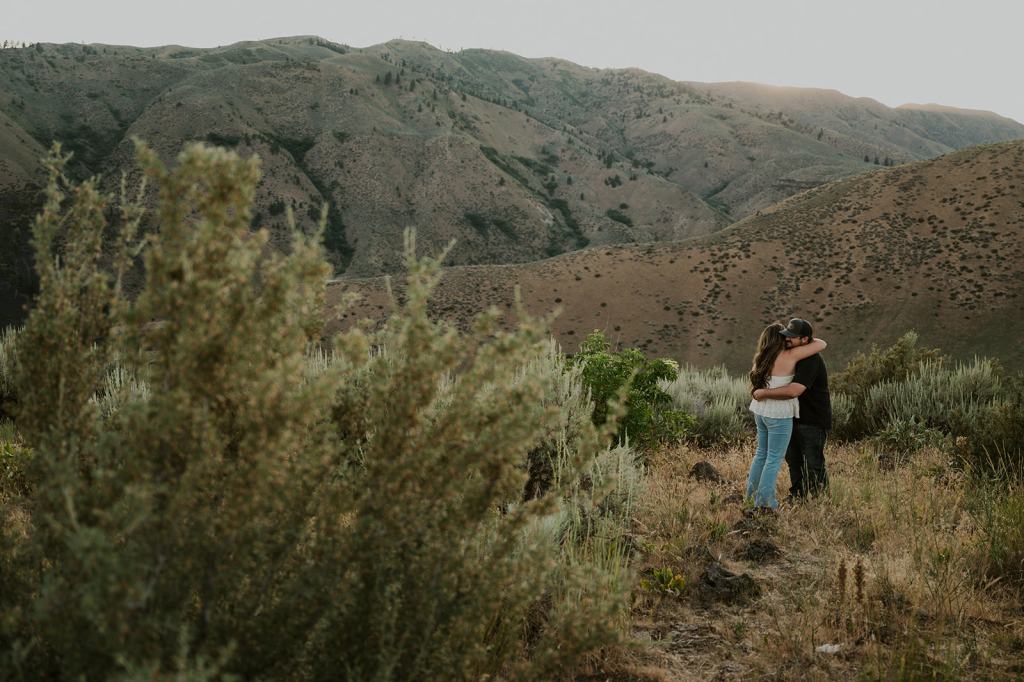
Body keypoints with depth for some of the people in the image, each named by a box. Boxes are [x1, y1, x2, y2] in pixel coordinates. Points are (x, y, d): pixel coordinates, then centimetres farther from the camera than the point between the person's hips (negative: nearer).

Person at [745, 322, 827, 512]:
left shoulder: (762, 359, 6)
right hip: (778, 415, -7)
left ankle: (751, 491, 29)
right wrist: (805, 340, 7)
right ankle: (764, 501, 3)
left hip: (761, 411, 8)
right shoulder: (789, 356, -13)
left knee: (762, 453, 22)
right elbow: (822, 344, -9)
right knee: (774, 459, 1)